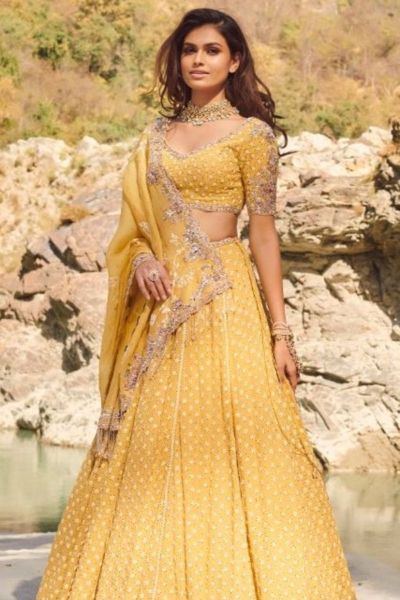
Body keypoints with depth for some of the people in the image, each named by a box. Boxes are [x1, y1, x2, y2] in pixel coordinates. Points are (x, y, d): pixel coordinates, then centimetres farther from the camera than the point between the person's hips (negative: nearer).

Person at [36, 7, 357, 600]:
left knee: (218, 448, -7)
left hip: (223, 306, -5)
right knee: (148, 456, 4)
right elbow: (135, 224, 17)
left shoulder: (249, 133, 0)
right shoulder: (156, 135, 15)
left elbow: (264, 234, -3)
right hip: (160, 307, 5)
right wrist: (141, 260, -7)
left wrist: (280, 333, -7)